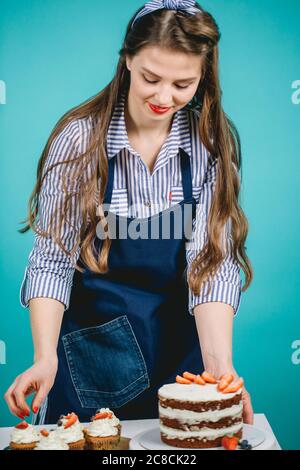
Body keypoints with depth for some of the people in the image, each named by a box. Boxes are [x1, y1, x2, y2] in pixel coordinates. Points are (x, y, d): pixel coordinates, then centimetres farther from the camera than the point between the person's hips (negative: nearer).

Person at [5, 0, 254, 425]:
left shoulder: (214, 143, -8)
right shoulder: (79, 137, -13)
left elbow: (214, 261, -14)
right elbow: (53, 259, -14)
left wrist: (219, 366, -27)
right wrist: (46, 356, -27)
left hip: (181, 346, 2)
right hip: (91, 350, -1)